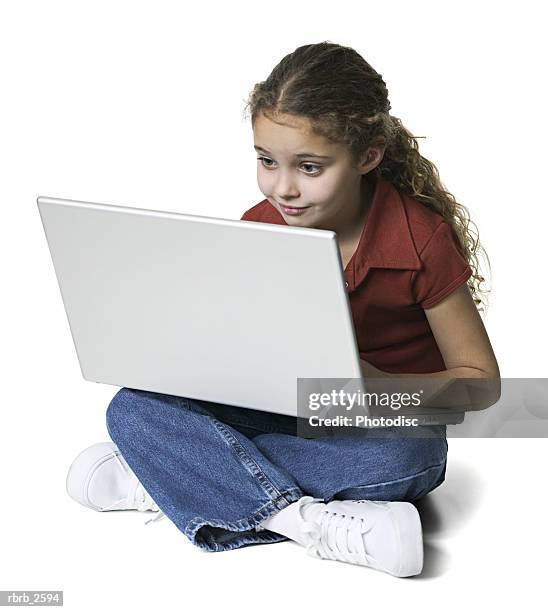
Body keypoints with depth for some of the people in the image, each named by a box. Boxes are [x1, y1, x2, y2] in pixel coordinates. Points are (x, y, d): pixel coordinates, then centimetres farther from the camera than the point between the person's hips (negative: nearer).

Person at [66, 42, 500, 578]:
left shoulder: (420, 240, -16)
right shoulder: (256, 227, -5)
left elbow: (479, 378, -10)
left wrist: (383, 388, -28)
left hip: (380, 428, -3)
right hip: (283, 411, 4)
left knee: (404, 456, -40)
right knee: (133, 407, -17)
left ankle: (171, 481, -27)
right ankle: (308, 522, -29)